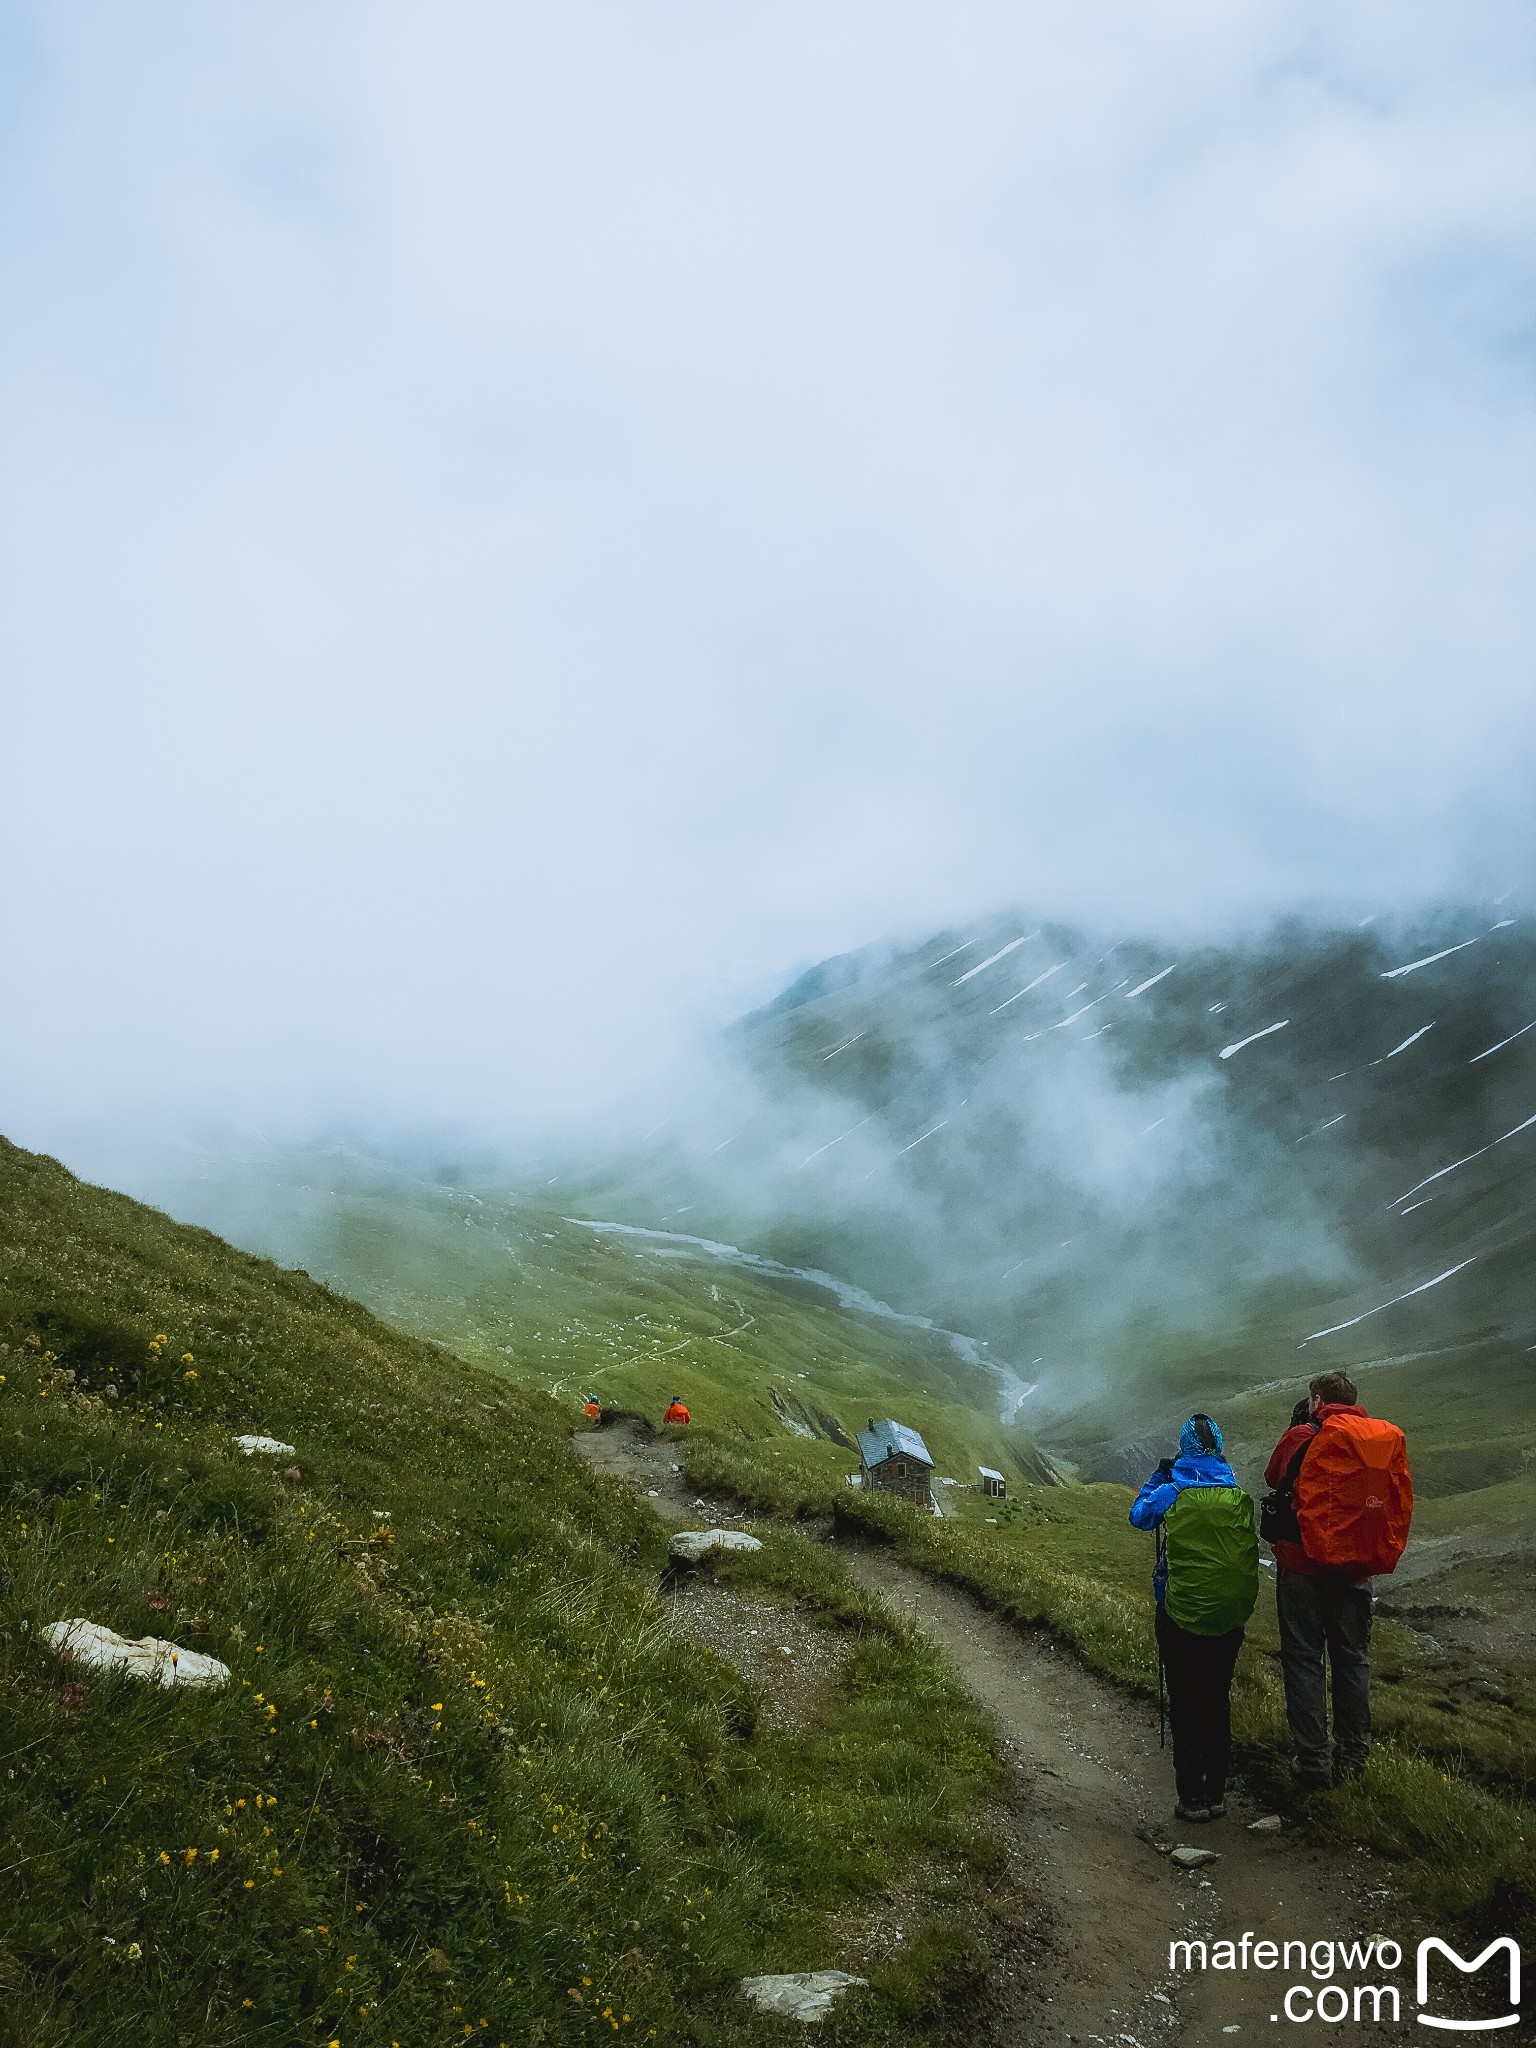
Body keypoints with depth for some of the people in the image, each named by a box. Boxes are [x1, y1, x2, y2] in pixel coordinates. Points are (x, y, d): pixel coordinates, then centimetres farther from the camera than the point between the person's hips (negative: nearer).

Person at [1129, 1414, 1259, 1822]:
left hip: (1181, 1616, -3)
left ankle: (1192, 1797, 7)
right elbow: (1249, 1550, 10)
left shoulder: (1172, 1493, -9)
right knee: (1218, 1703, 14)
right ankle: (1216, 1793, 20)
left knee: (1185, 1707, 6)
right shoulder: (1239, 1496, -3)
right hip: (1230, 1616, 3)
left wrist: (1158, 1477, 19)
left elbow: (1139, 1516, 10)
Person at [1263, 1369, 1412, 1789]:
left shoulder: (1304, 1438, -10)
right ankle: (1353, 1754, 21)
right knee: (1352, 1659, 16)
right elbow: (1402, 1502, 5)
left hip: (1304, 1563, -4)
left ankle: (1313, 1760, 4)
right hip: (1358, 1567, 4)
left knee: (1304, 1660, 4)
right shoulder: (1389, 1439, 0)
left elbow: (1273, 1476, 8)